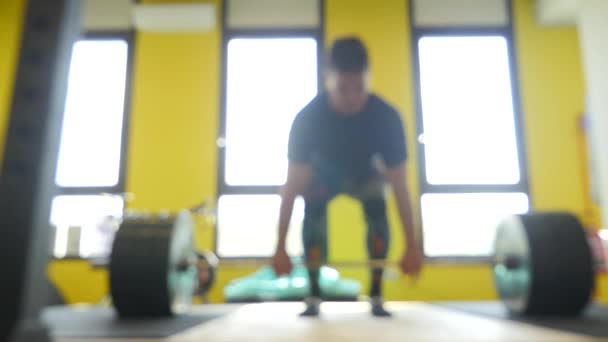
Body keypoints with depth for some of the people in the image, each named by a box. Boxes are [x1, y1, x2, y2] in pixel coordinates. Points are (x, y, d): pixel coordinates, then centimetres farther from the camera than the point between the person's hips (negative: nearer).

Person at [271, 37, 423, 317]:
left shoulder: (387, 117, -33)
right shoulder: (308, 118, -35)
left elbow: (399, 186, -27)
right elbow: (292, 185, -31)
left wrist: (412, 247, -25)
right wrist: (280, 248, -31)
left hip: (364, 173, 1)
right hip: (323, 173, 0)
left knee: (377, 209, -26)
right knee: (313, 211, -27)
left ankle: (376, 297, -14)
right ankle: (314, 298, -16)